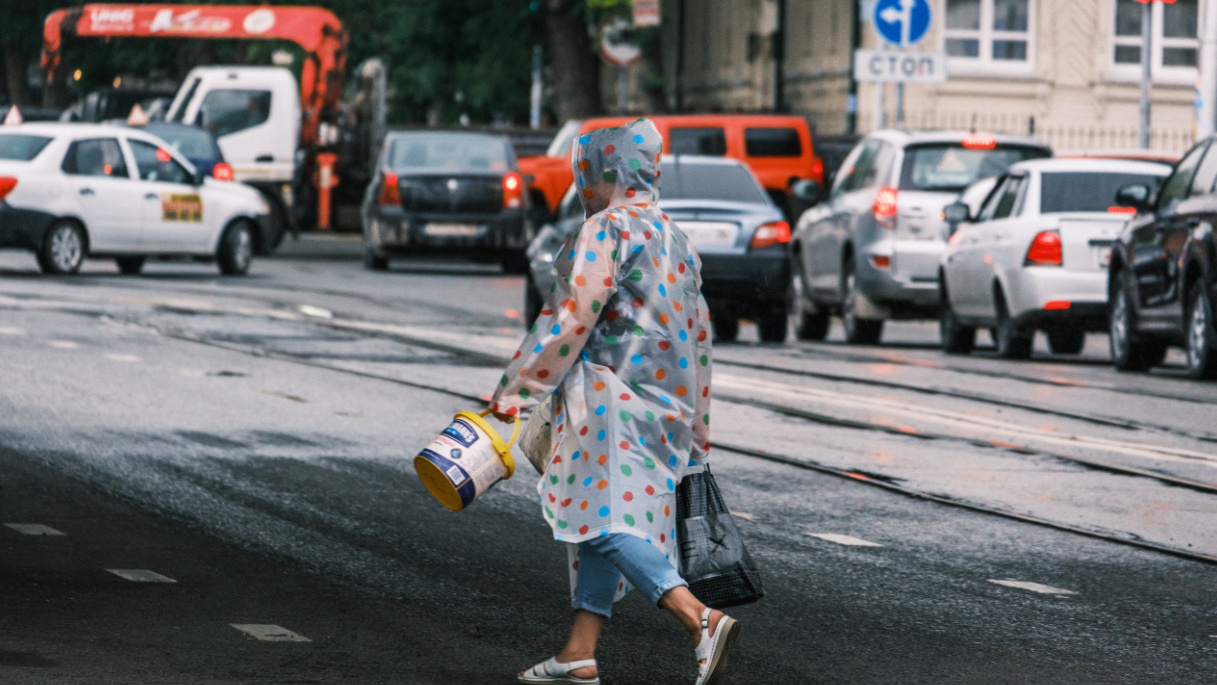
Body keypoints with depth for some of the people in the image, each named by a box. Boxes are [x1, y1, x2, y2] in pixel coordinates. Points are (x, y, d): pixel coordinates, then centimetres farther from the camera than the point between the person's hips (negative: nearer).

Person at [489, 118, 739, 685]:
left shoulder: (607, 230, -10)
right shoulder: (675, 239, 18)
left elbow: (571, 319, -16)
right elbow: (698, 335, 20)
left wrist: (513, 391, -10)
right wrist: (694, 430, 25)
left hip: (610, 399, -9)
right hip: (665, 405, 9)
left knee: (608, 520, -14)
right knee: (600, 519, 12)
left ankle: (701, 620, -30)